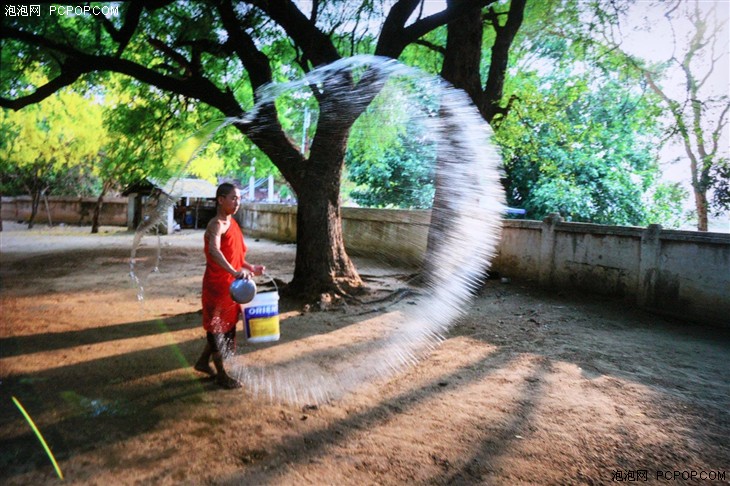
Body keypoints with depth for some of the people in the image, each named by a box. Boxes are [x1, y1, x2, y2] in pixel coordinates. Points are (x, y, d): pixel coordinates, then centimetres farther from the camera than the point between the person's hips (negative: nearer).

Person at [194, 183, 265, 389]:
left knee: (226, 324, 19)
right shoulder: (217, 224, -18)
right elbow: (214, 251, -38)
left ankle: (203, 361, 37)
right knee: (217, 326, 4)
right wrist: (235, 272, -49)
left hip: (230, 284, 9)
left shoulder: (232, 223, 10)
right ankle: (221, 374, 18)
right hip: (217, 284, -9)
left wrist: (251, 268, 10)